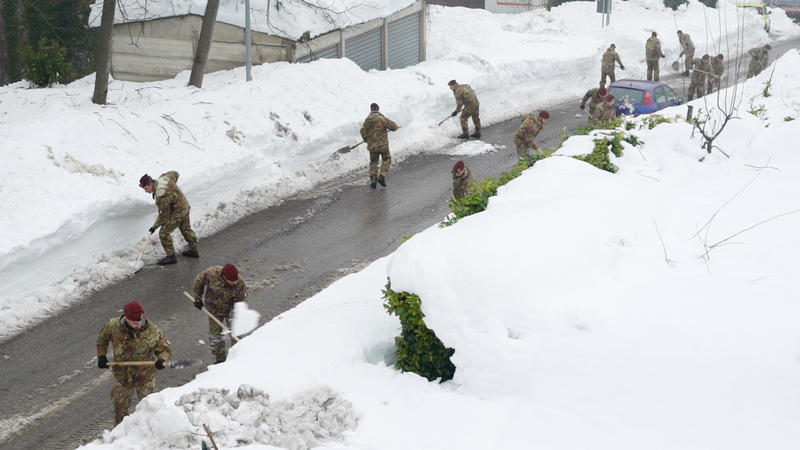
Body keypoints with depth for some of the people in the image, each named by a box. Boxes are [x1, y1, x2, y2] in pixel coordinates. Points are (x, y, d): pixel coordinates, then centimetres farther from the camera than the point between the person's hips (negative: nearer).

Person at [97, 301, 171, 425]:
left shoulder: (152, 331, -24)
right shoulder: (113, 326, -18)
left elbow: (164, 348, -11)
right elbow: (102, 339, 5)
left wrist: (162, 359, -32)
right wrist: (101, 356, -3)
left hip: (145, 375, -2)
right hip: (122, 374, 2)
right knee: (120, 407, 19)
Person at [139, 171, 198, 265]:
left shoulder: (162, 197, -34)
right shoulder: (163, 178, -11)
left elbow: (164, 215, -25)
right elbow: (175, 174, 10)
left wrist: (155, 226, -13)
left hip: (177, 214, -10)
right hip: (185, 207, 10)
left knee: (164, 233, -3)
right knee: (186, 229, 26)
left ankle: (171, 256, 6)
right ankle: (194, 250, 41)